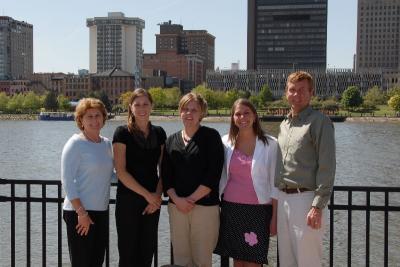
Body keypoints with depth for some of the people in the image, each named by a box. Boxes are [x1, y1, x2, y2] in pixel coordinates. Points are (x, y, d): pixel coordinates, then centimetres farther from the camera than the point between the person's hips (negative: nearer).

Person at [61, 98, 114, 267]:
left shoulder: (107, 144, 10)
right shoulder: (75, 144, -10)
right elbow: (67, 181, -15)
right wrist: (81, 212, -19)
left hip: (102, 211, 7)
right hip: (79, 213, -7)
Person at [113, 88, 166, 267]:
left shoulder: (159, 133, 6)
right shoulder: (122, 133, -7)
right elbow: (121, 171, -12)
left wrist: (157, 195, -6)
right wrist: (147, 194, -13)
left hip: (152, 200, 4)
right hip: (128, 200, -4)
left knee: (147, 251, 10)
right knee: (128, 252, 3)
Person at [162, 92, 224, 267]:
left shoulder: (211, 136, 1)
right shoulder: (171, 141, 13)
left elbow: (213, 174, -8)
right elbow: (165, 176, 8)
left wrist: (191, 199, -10)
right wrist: (177, 199, -8)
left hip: (205, 205, -3)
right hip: (177, 206, 4)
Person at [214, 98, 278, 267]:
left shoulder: (270, 144, -3)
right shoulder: (226, 142, 5)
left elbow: (274, 184, -2)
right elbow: (221, 179, 11)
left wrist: (275, 216, -5)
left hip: (258, 210, -3)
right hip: (231, 208, 3)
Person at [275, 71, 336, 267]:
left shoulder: (319, 122, -7)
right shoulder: (284, 124, 15)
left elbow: (327, 167, -13)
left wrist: (318, 207, -18)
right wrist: (279, 197, 14)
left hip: (305, 199, -7)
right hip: (283, 199, 7)